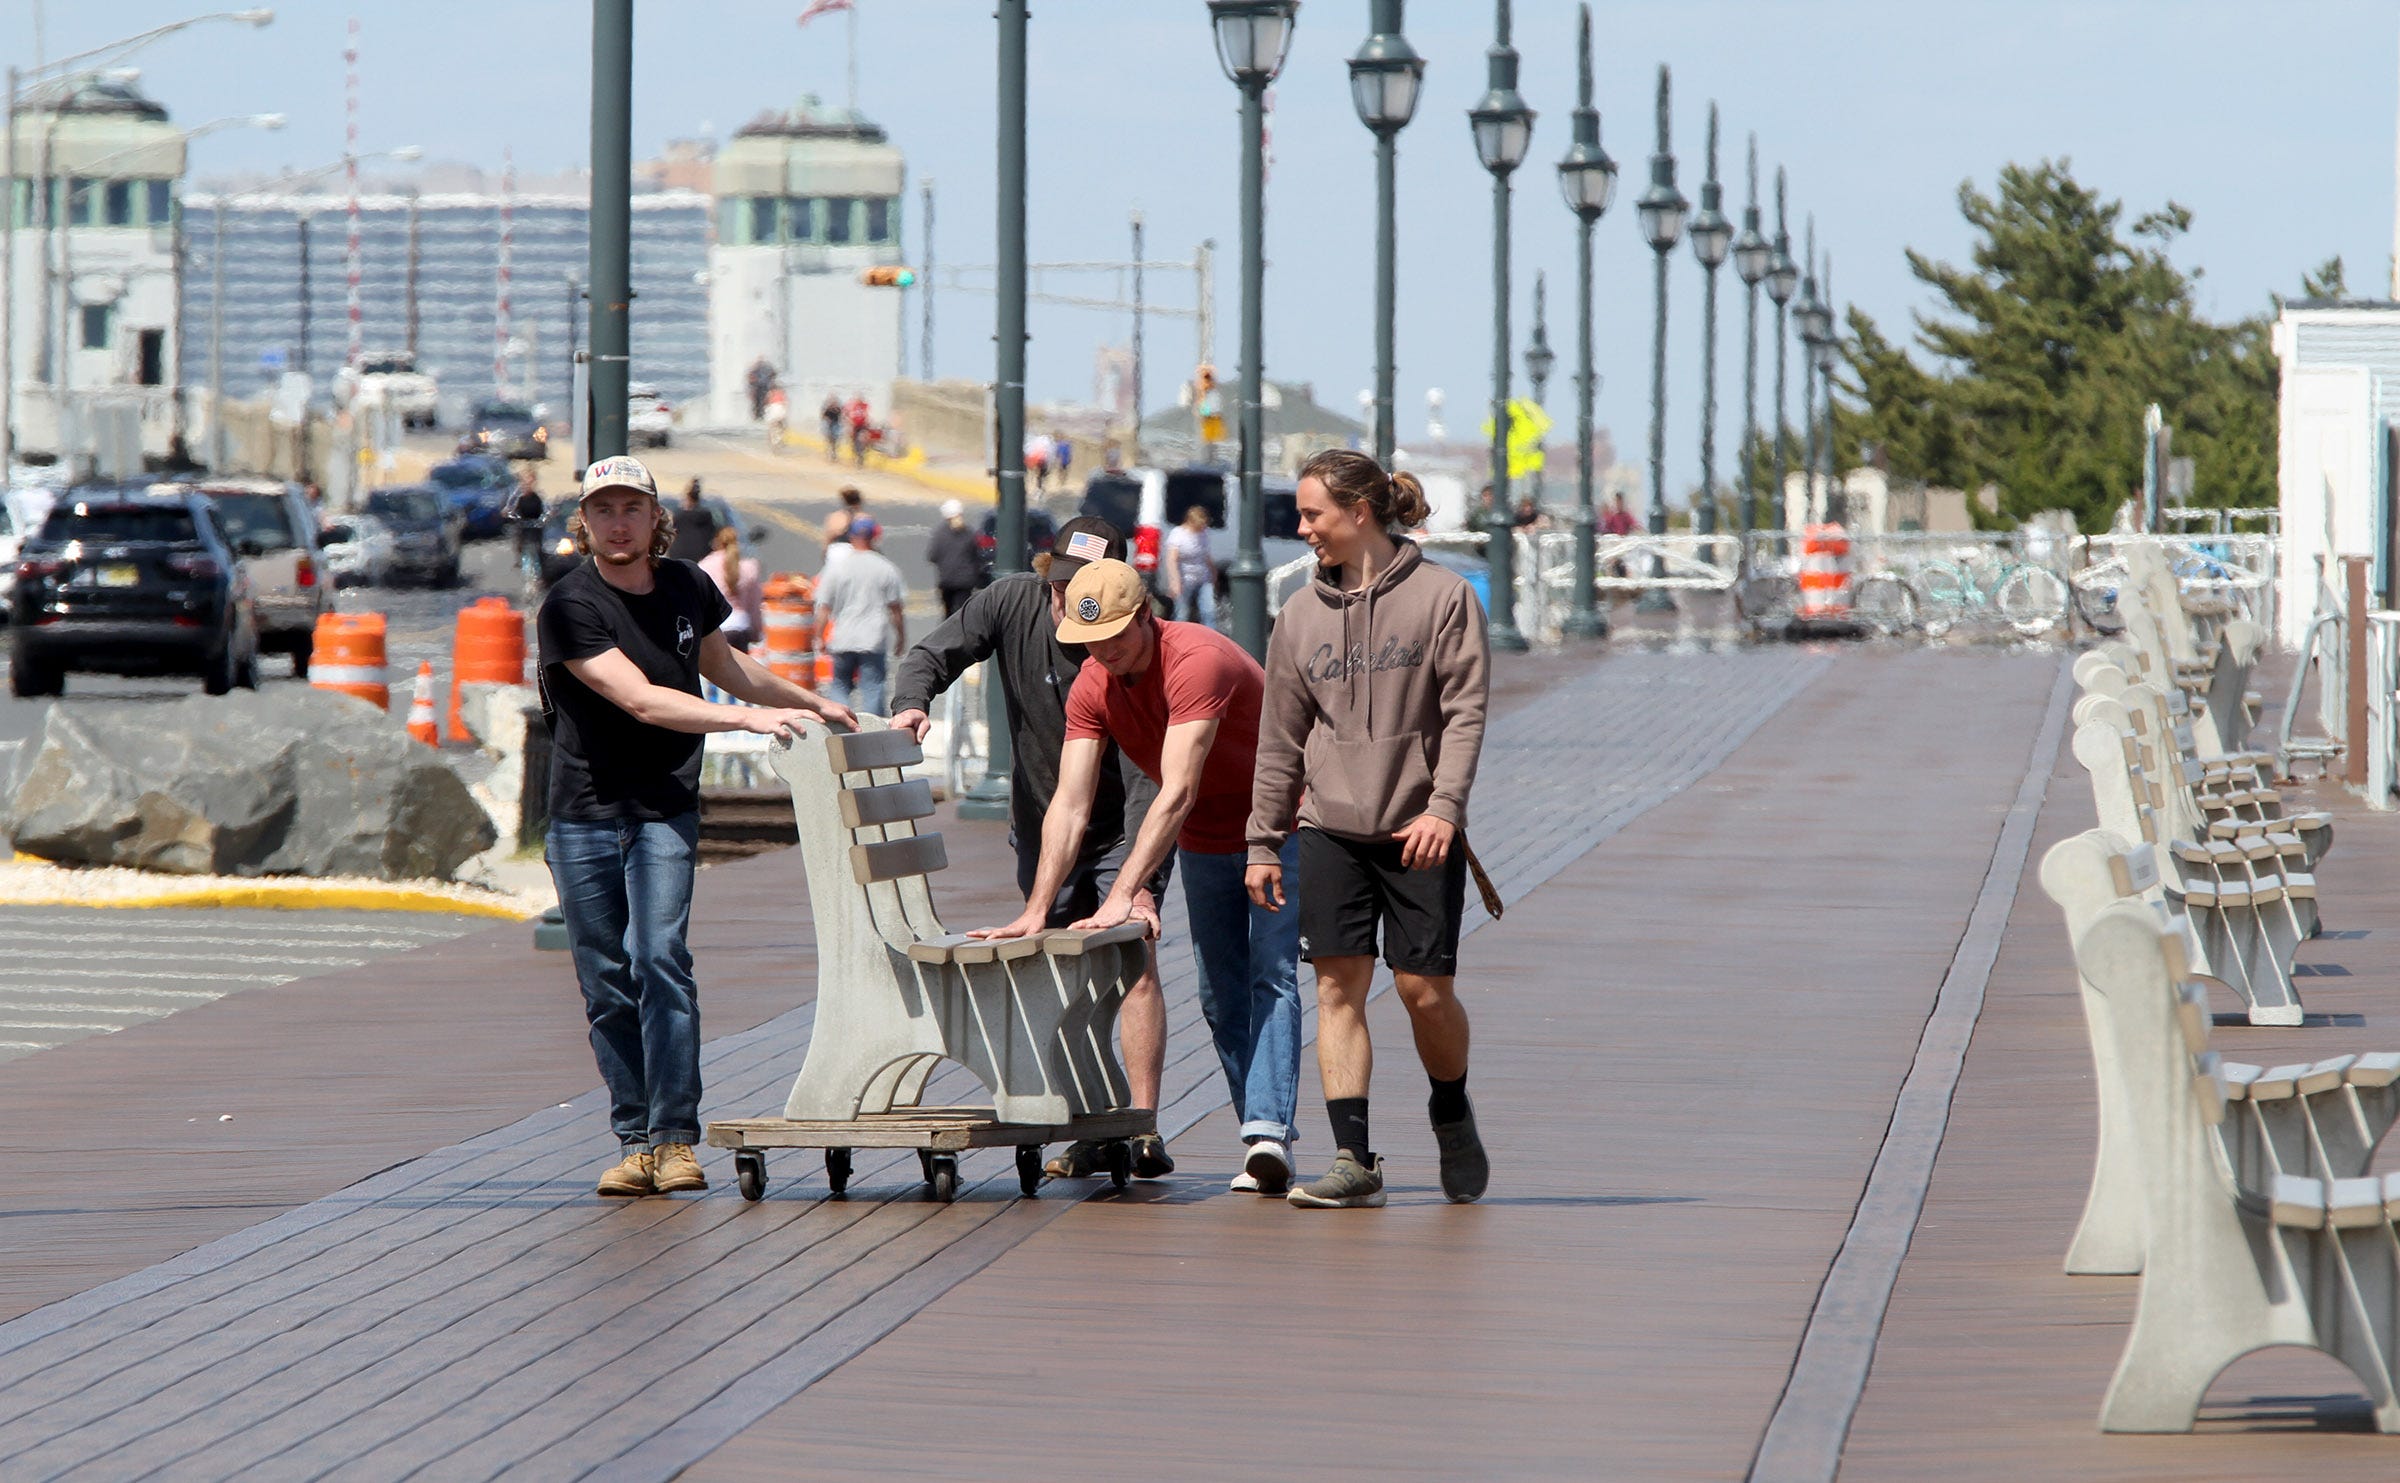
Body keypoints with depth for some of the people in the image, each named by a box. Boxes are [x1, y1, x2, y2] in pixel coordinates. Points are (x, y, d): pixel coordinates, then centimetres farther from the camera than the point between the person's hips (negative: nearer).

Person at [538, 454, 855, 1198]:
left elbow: (720, 662, 28)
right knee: (606, 984, 1)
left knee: (660, 960, -14)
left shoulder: (687, 589, 6)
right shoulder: (570, 607, -10)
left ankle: (674, 1138, -16)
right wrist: (747, 718, -28)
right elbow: (640, 699, -21)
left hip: (665, 809, 1)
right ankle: (634, 1141, 7)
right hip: (585, 812, -1)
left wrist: (810, 703, 36)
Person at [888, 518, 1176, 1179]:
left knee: (1134, 962, -16)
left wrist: (1138, 884, -39)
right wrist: (912, 702, -33)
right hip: (1041, 825, 4)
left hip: (1123, 831, -4)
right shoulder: (1011, 603, -13)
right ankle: (1089, 1132, 5)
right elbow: (932, 655, -8)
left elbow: (1147, 779, -30)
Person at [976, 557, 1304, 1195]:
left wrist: (1122, 895, -43)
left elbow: (1177, 793, -38)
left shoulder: (1198, 659, -31)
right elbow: (1070, 804, -15)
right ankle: (1264, 1143, 7)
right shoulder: (1093, 686, -10)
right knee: (1220, 997, 4)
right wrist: (1036, 910, -27)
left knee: (1270, 978, -18)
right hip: (1204, 844, 7)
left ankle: (1268, 1131, -28)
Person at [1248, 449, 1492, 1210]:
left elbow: (1465, 711, -7)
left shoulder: (1443, 595, -2)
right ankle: (1353, 1159, -5)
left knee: (1426, 990, -3)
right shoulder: (1302, 614, 10)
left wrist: (1444, 806, -19)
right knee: (1338, 986, -5)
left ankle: (1452, 1117, 25)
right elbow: (1281, 739, 14)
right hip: (1330, 831, 3)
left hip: (1420, 834, -3)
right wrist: (1263, 841, 11)